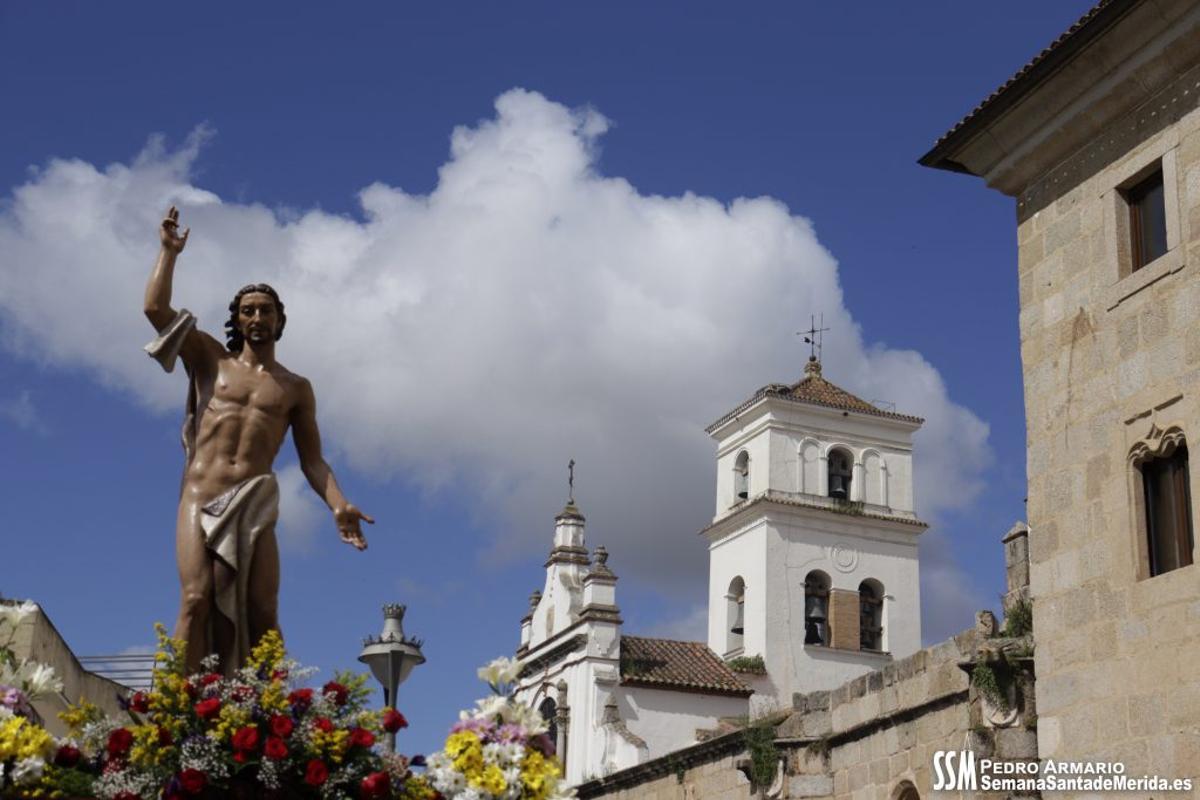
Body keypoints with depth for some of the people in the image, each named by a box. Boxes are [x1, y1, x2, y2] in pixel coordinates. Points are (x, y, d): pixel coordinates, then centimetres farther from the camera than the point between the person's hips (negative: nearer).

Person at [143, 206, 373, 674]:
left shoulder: (296, 389, 18)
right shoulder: (213, 361, 18)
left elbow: (312, 459, 11)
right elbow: (155, 308, 8)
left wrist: (338, 504, -5)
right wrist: (170, 251, 14)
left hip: (255, 504, 1)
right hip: (201, 498, -1)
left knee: (262, 615, -11)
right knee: (196, 602, -19)